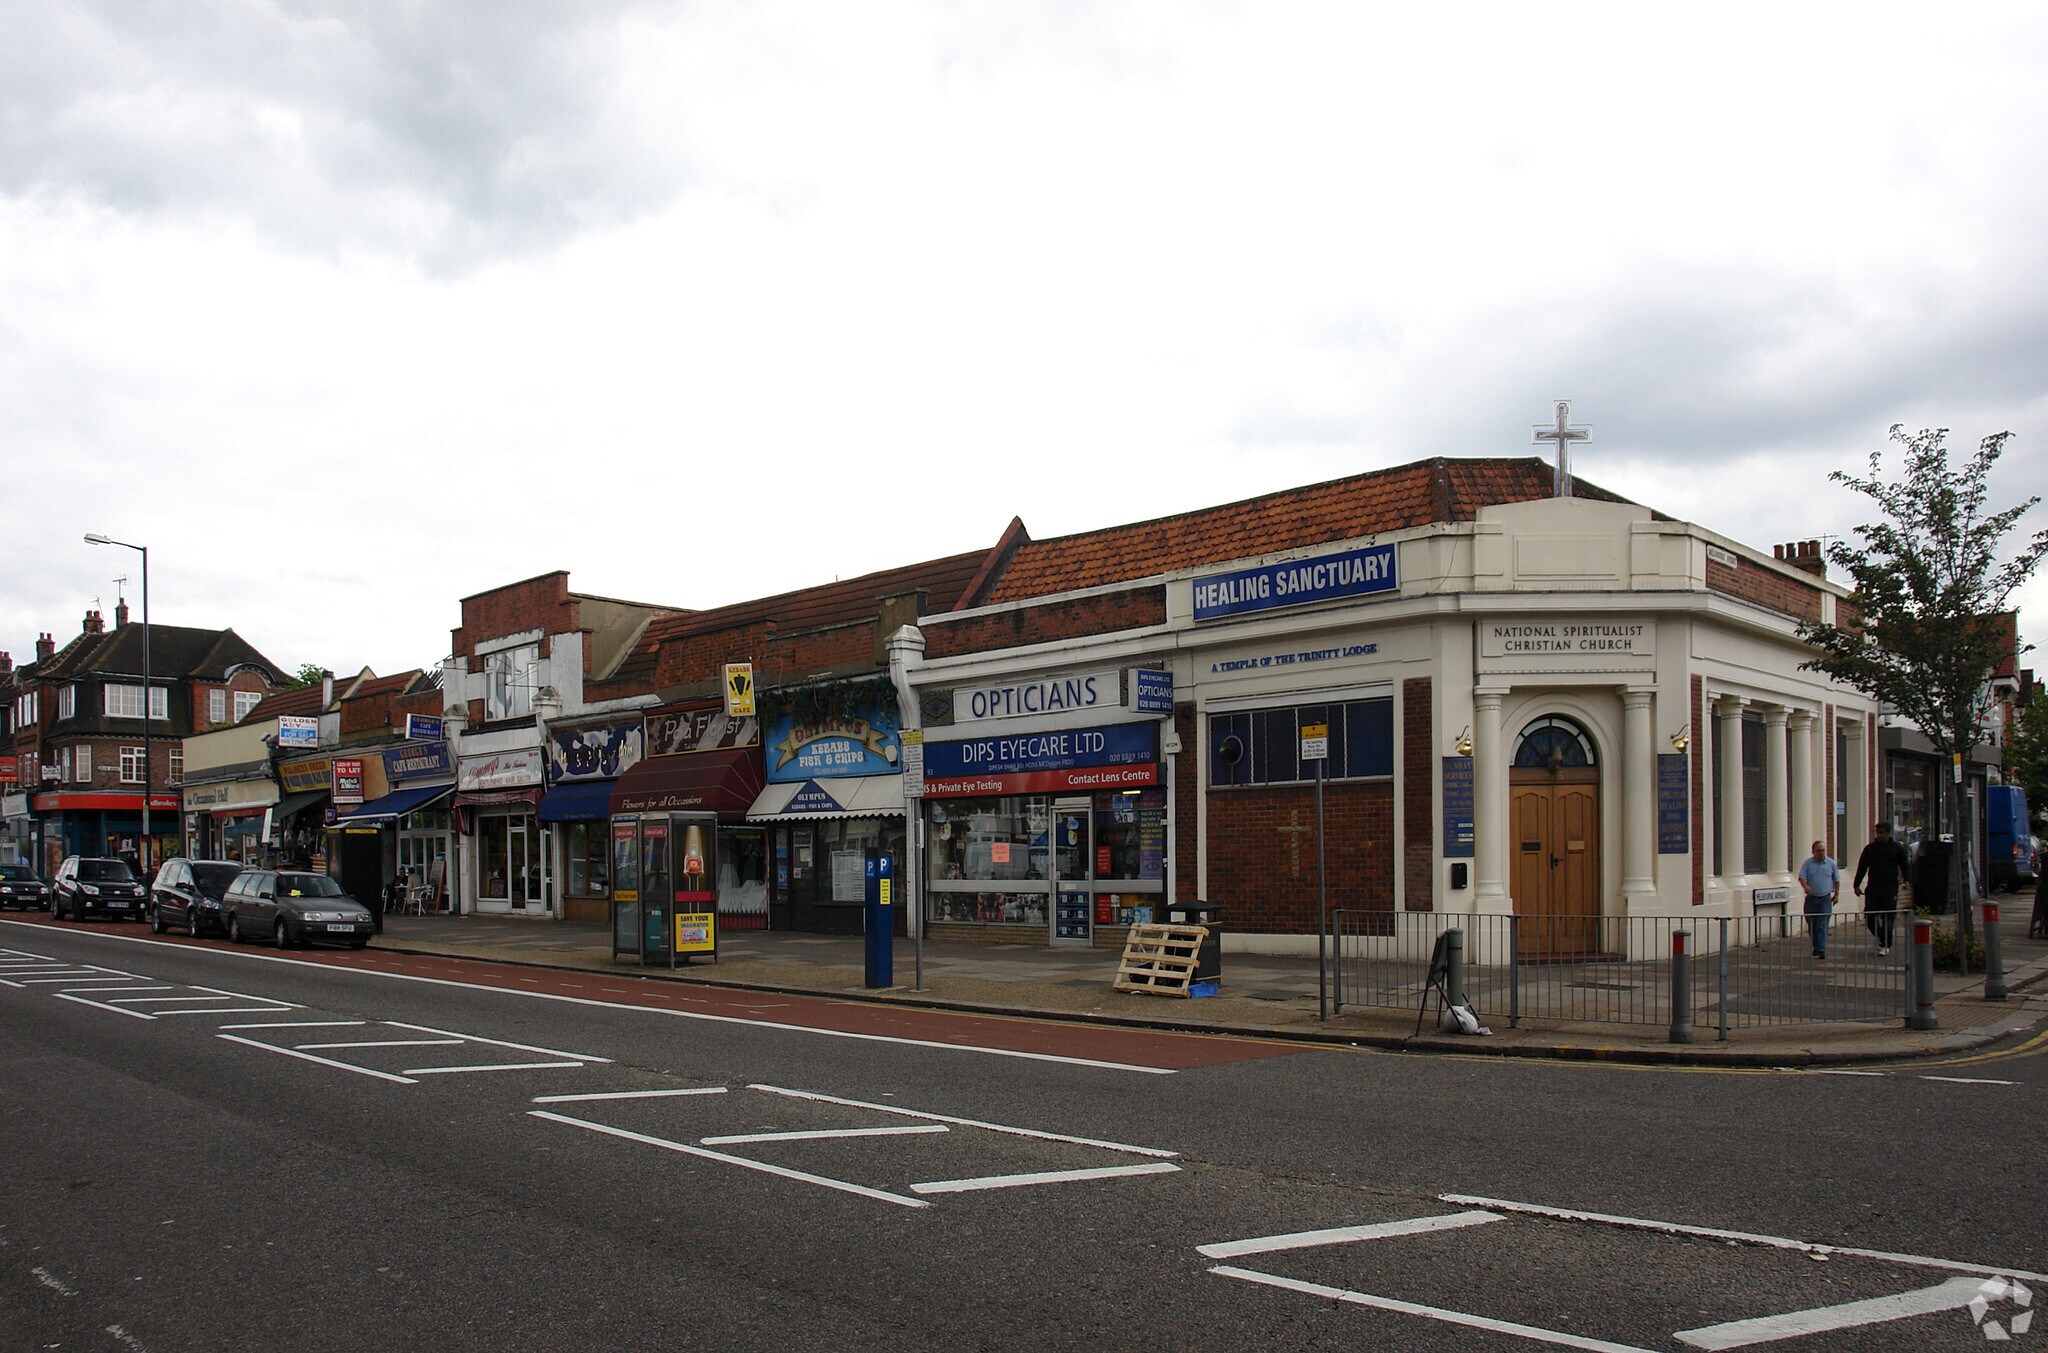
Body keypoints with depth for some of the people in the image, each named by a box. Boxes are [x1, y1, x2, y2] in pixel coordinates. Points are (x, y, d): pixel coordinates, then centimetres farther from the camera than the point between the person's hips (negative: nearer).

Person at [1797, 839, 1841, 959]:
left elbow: (1837, 880, 14)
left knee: (1822, 926, -9)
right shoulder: (1807, 863, 2)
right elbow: (1802, 877, -8)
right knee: (1812, 926, 8)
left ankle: (1821, 951, -11)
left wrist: (1836, 895, 13)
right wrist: (1805, 886, -27)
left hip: (1825, 899, -1)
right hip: (1811, 898, 1)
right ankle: (1817, 948, 24)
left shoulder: (1831, 864, 5)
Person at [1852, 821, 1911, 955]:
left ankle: (1885, 945, 9)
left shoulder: (1897, 848, 4)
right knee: (1869, 917, -4)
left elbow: (1905, 867, 11)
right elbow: (1862, 867, 9)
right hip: (1873, 887, 2)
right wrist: (1857, 885, 4)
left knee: (1887, 919, -1)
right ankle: (1880, 937, 20)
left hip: (1890, 888, -2)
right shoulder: (1870, 848, 7)